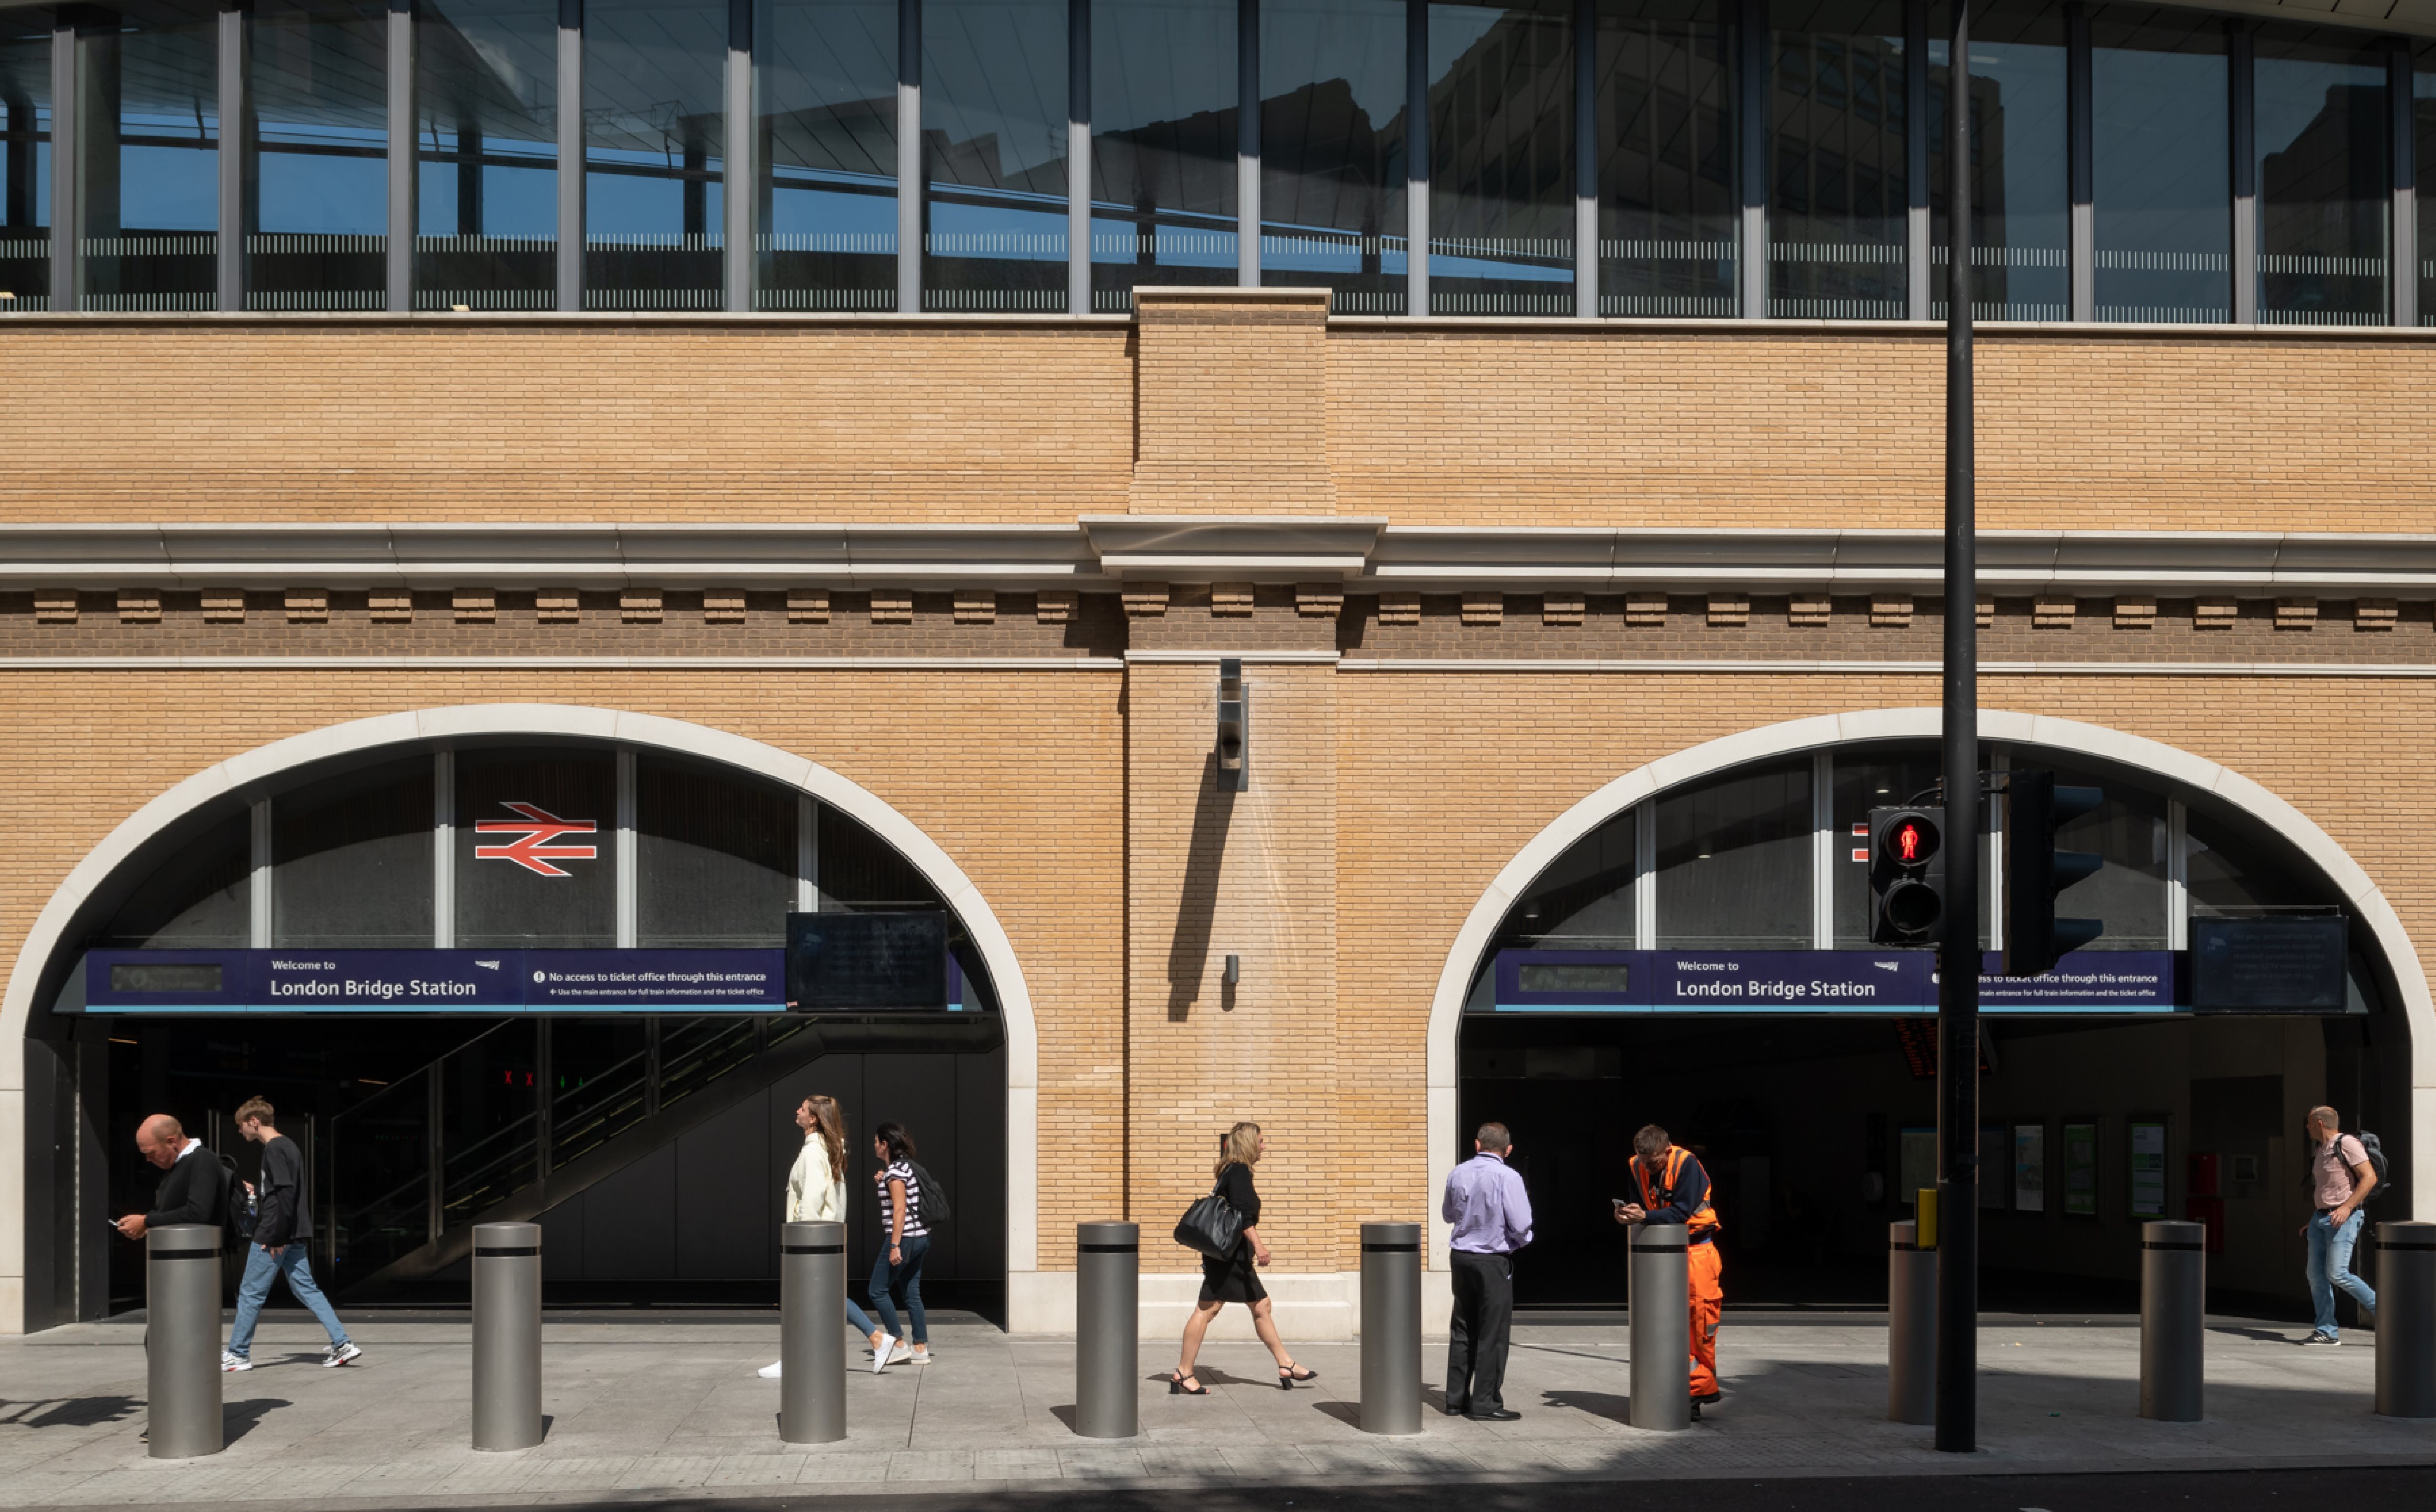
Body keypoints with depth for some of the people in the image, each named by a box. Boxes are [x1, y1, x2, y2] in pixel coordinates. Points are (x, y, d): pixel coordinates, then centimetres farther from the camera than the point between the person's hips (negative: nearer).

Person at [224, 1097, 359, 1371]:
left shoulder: (274, 1150, -16)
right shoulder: (288, 1145, 14)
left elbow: (286, 1193, -23)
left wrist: (273, 1237, -22)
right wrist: (258, 1195, 27)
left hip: (273, 1237, -10)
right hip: (293, 1235, 10)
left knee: (251, 1293, 2)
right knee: (306, 1289, 9)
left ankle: (238, 1354, 11)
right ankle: (342, 1344, 2)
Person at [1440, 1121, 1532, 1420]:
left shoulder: (1457, 1174, 1)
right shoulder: (1508, 1177, -15)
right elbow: (1521, 1226, -16)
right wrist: (1523, 1239, 4)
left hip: (1461, 1257, 6)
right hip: (1494, 1261, -6)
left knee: (1462, 1329, 14)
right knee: (1493, 1333, 1)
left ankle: (1456, 1398, 18)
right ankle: (1485, 1403, 2)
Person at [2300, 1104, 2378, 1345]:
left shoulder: (2347, 1144, -11)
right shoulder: (2322, 1151, 18)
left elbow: (2369, 1177, -17)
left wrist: (2347, 1208, -23)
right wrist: (2313, 1220, 20)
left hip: (2344, 1218, -9)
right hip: (2321, 1218, 9)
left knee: (2337, 1274, -16)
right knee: (2316, 1274, 1)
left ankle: (2380, 1310, 0)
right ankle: (2327, 1332, 3)